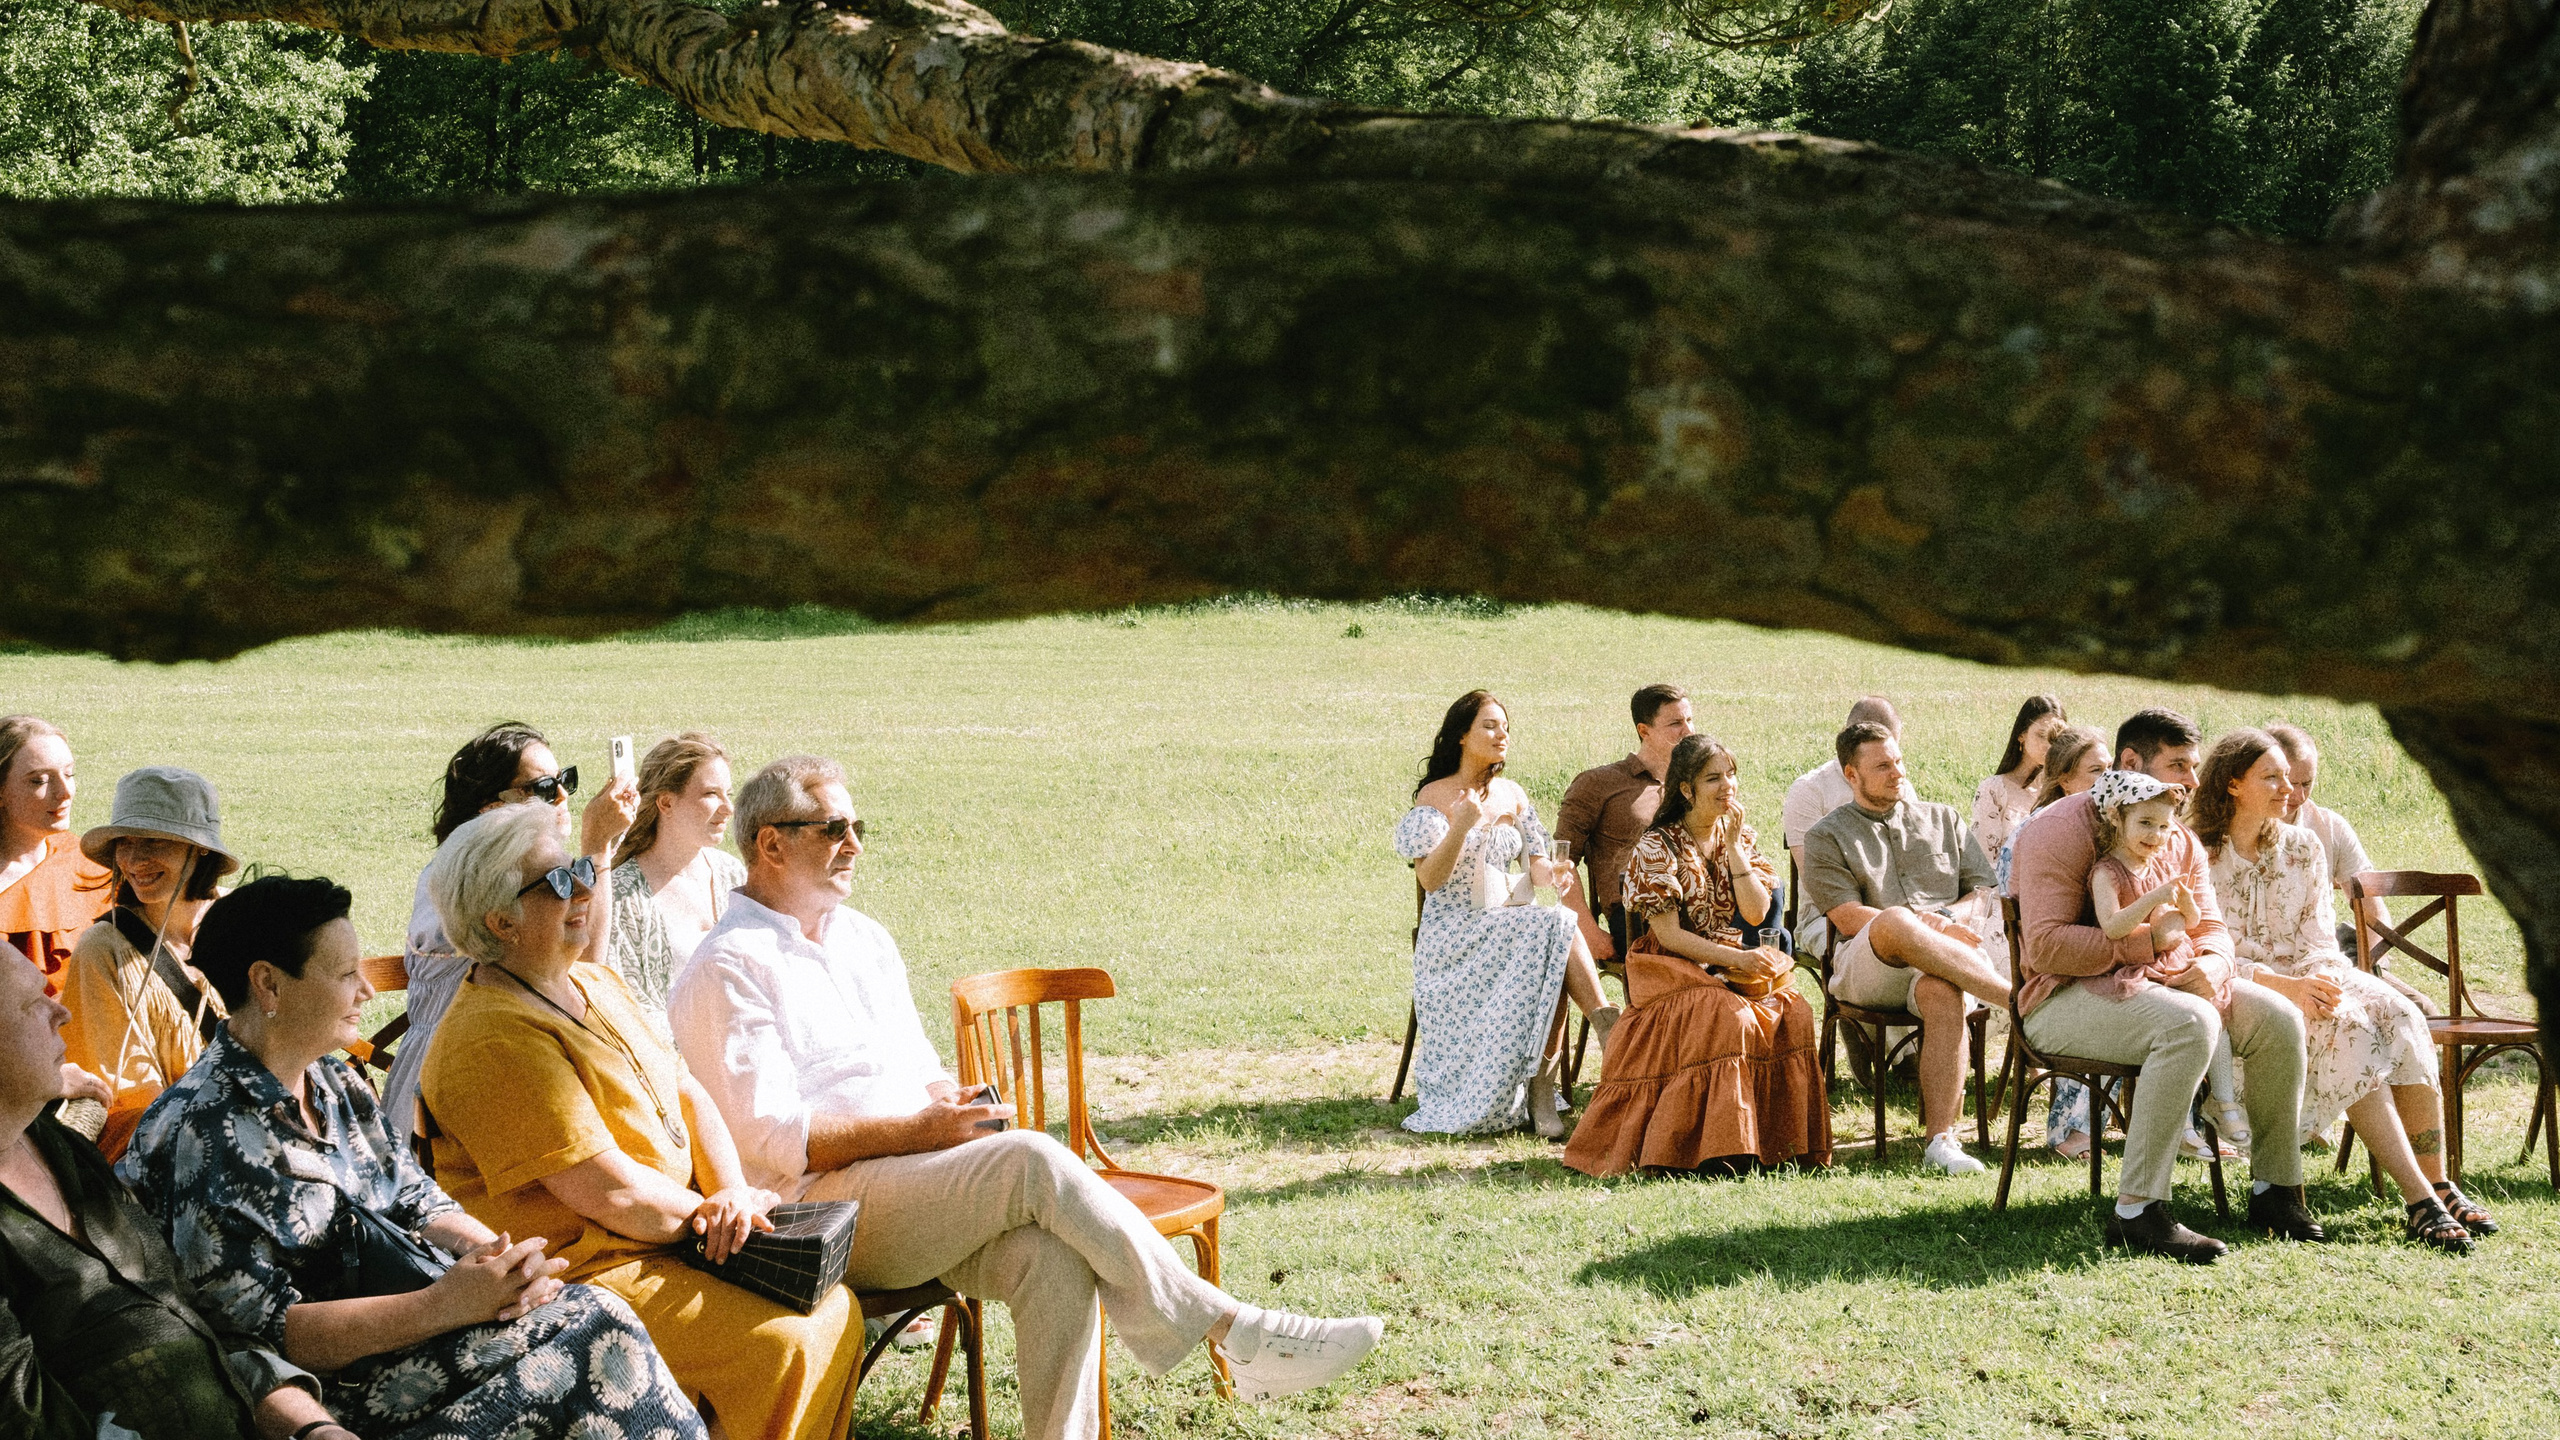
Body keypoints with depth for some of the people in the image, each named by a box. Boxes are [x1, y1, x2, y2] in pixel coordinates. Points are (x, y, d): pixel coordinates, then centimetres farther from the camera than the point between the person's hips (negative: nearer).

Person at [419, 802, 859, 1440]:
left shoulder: (595, 983, 12)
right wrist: (712, 1214, -8)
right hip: (582, 1271, -10)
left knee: (833, 1307, -1)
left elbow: (687, 1093, 12)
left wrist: (730, 1193, -6)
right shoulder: (494, 1043, -21)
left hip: (672, 1239, 10)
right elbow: (609, 1192, -22)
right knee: (779, 1345, -21)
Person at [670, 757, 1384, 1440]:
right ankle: (1233, 1333, -24)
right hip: (817, 1210, -7)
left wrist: (954, 1107, -1)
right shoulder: (728, 972, -5)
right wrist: (920, 1131, -16)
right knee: (1034, 1162, -27)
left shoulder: (864, 938, 21)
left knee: (1053, 1258, -25)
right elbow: (772, 1139, -14)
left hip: (913, 1188, 7)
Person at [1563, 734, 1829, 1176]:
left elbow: (1756, 913, -2)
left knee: (1794, 1015, -26)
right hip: (1676, 969, -5)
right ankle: (1722, 1148, -31)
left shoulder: (1742, 839, 12)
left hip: (1735, 967, 5)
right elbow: (1668, 934, -11)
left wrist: (1733, 844, -7)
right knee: (1728, 1017, -35)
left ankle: (1783, 1141, -20)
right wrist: (1735, 959, -21)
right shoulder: (1657, 846, -4)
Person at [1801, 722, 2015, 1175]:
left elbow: (1986, 891, 17)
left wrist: (1951, 919, -6)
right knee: (1895, 922, -39)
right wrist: (1924, 924, -13)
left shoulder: (1943, 819, 25)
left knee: (1944, 993, -38)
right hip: (1866, 967, -2)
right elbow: (1848, 918, 0)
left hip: (1938, 967, 2)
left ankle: (1941, 1139, -41)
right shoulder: (1826, 837, 14)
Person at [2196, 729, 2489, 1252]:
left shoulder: (2303, 848, 13)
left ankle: (2437, 1183, -26)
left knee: (2401, 1016, -25)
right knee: (2348, 1028, -33)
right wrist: (2285, 985, -22)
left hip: (2308, 978, 5)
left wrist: (2319, 978, -15)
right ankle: (2418, 1199, -38)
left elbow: (2319, 936, 9)